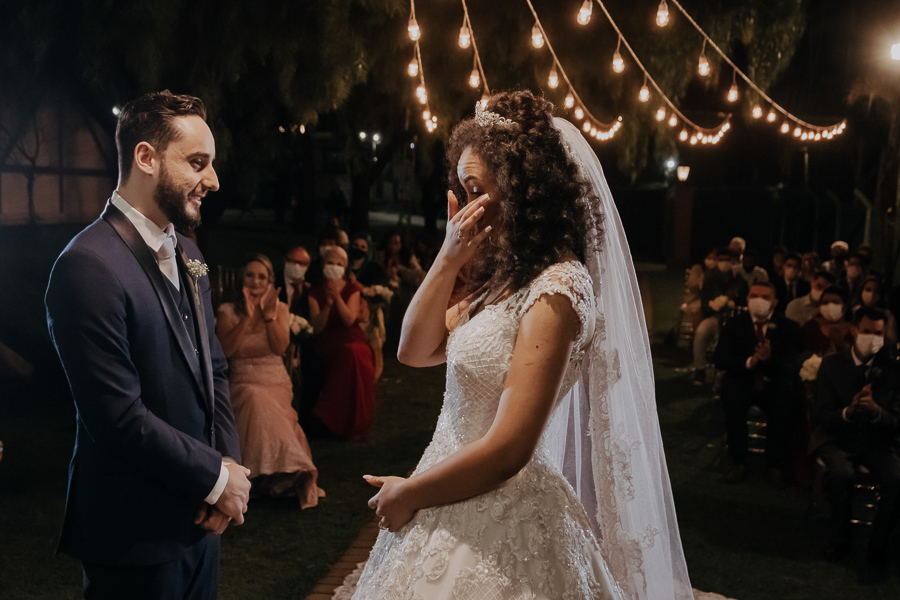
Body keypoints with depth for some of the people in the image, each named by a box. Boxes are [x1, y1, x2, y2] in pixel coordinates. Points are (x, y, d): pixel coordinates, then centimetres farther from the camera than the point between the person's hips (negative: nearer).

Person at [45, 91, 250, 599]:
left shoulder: (186, 253, 8)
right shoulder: (89, 266, -20)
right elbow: (120, 418, -22)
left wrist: (230, 465, -1)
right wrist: (217, 478, -12)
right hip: (138, 537, -7)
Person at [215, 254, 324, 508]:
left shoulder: (280, 309, 12)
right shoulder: (228, 311, 9)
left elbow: (280, 347, -4)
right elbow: (226, 349, -8)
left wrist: (268, 313, -11)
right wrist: (248, 316, -12)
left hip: (276, 383, 1)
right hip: (242, 383, 0)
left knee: (260, 405, -35)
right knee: (257, 400, -36)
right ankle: (298, 472, -35)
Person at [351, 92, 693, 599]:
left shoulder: (558, 289, -22)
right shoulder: (508, 278, 6)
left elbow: (507, 451, -24)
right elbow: (415, 351, 7)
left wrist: (408, 494, -10)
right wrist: (449, 259, -6)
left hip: (498, 526, -8)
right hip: (461, 515, 8)